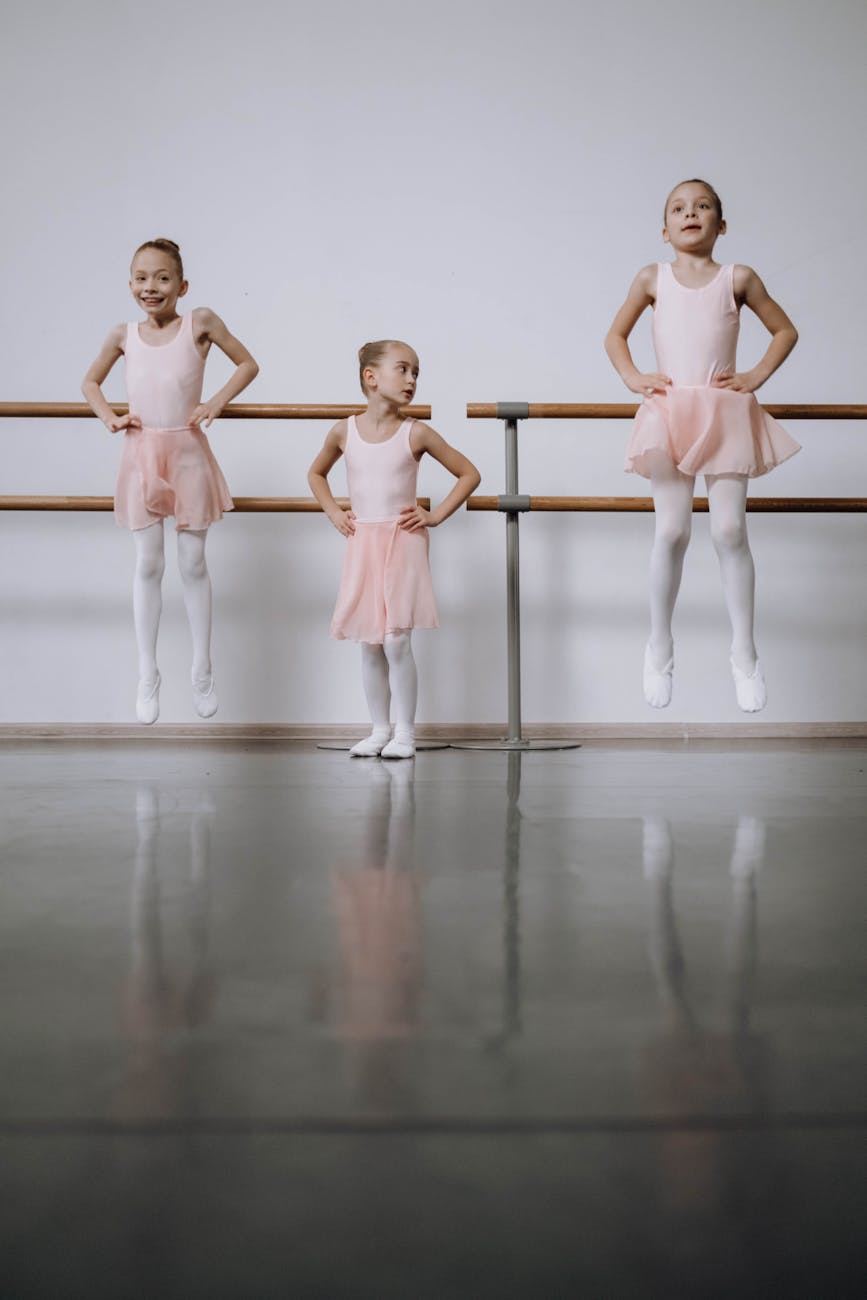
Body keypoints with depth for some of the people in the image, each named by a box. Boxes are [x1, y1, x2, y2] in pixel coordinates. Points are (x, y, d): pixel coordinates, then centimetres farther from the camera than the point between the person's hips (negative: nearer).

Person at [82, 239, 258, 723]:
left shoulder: (200, 322, -5)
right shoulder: (123, 335, 3)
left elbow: (248, 364, 4)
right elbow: (91, 382, 18)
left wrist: (216, 402, -8)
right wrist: (109, 417, 1)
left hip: (188, 453, -2)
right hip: (142, 455, 2)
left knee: (193, 564, 6)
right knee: (148, 565, 6)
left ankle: (203, 671, 19)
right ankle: (148, 675, 14)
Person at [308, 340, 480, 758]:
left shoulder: (416, 434, -3)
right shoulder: (344, 431, 2)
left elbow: (469, 474, 5)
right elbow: (316, 474, 22)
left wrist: (436, 516, -2)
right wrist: (334, 513, 8)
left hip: (403, 544, -2)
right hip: (361, 546, 3)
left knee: (396, 642, -9)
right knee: (370, 646, 6)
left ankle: (404, 731, 3)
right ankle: (379, 730, 17)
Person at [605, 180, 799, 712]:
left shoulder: (738, 279, 6)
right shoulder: (653, 279, 8)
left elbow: (785, 331, 15)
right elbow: (615, 336, 18)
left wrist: (756, 376, 2)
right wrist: (634, 378, 3)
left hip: (727, 415, 0)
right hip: (669, 415, 0)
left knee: (730, 530, -6)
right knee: (672, 531, -5)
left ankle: (745, 653, 4)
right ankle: (659, 648, 11)